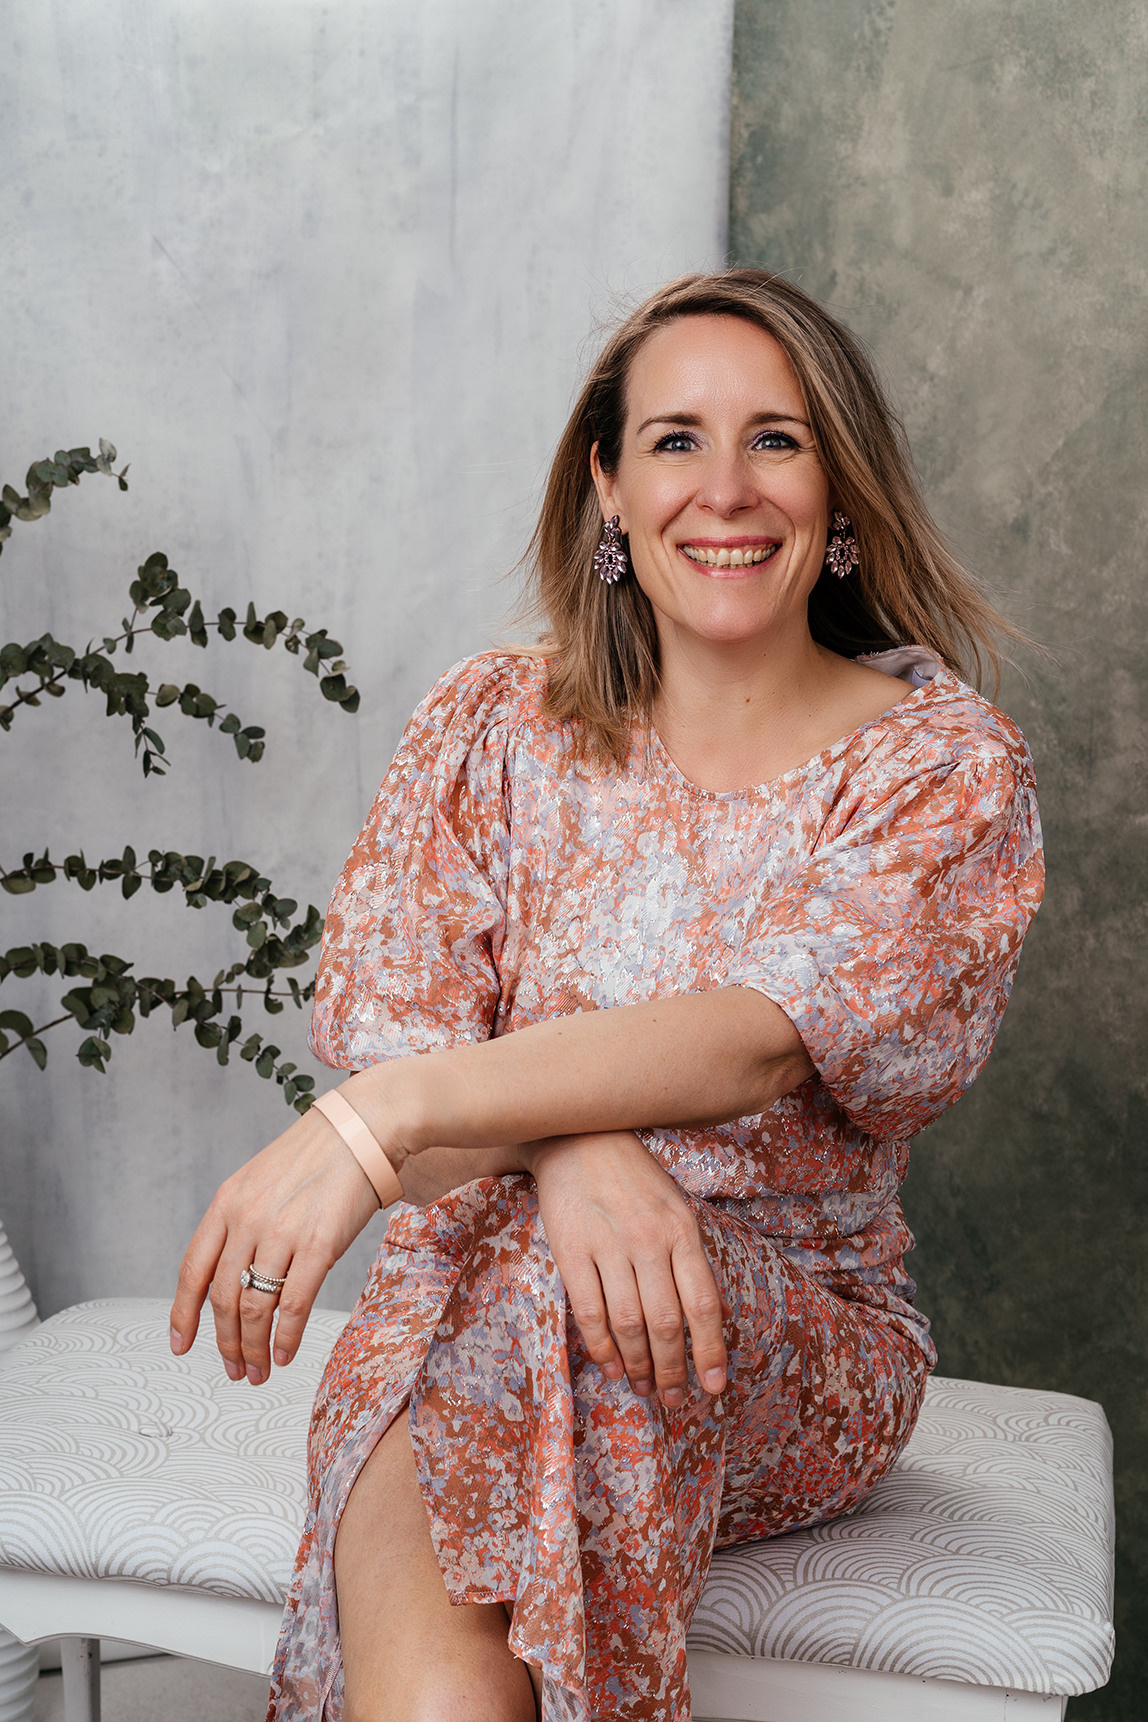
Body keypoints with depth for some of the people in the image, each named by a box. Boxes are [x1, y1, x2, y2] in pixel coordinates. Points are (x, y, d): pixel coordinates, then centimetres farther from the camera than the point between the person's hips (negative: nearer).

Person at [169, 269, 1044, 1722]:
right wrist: (571, 1147, -28)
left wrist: (383, 1121, -30)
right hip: (474, 1297, 0)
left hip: (795, 1346, 0)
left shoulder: (944, 766, -3)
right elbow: (384, 1031, -5)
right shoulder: (495, 725, 4)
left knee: (539, 1289, -34)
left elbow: (761, 1038, -19)